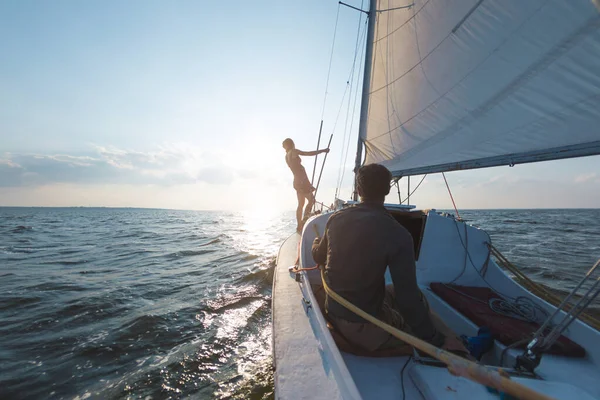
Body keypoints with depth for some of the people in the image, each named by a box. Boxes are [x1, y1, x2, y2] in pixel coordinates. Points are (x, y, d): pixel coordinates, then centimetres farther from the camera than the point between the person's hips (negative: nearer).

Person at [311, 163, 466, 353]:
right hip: (365, 330, -6)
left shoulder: (336, 218, -6)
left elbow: (318, 257, 10)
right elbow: (408, 298, -23)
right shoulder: (397, 235, -23)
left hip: (332, 314, 6)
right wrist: (437, 340, -8)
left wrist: (316, 242, 33)